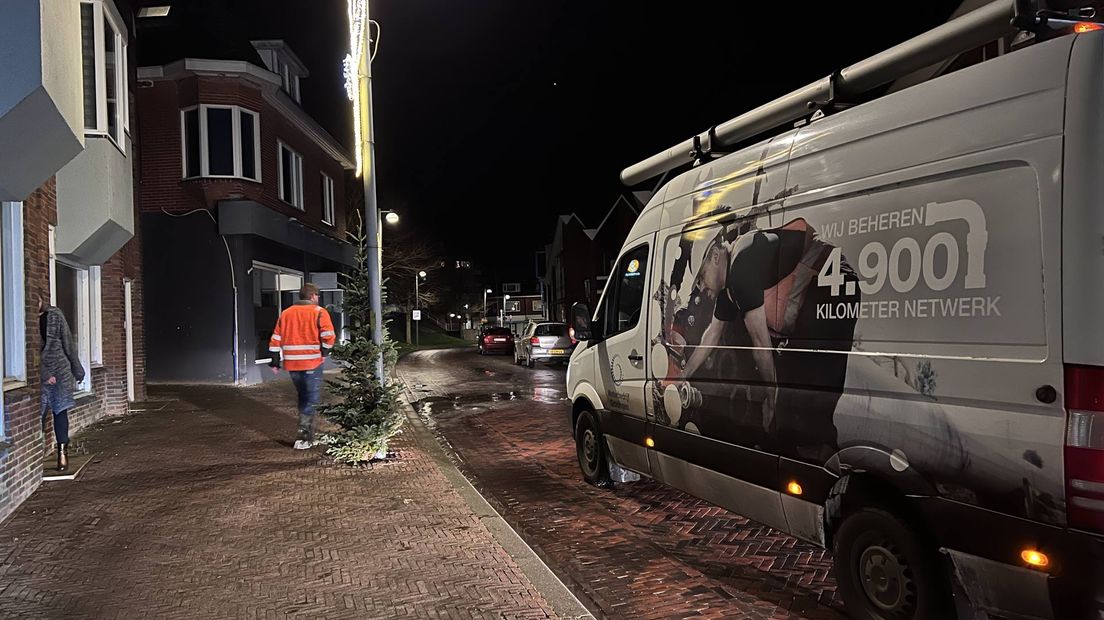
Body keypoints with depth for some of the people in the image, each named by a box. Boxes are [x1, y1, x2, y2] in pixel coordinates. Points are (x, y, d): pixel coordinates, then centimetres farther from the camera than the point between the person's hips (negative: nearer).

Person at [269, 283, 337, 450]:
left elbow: (276, 339, 11)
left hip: (292, 363, 5)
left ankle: (308, 434, 26)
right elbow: (329, 336, -15)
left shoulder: (285, 313, 11)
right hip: (312, 363, -5)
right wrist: (324, 353, 1)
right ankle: (302, 437, -7)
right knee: (311, 400, 1)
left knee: (303, 398, 20)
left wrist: (276, 362, 15)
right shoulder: (319, 312, -4)